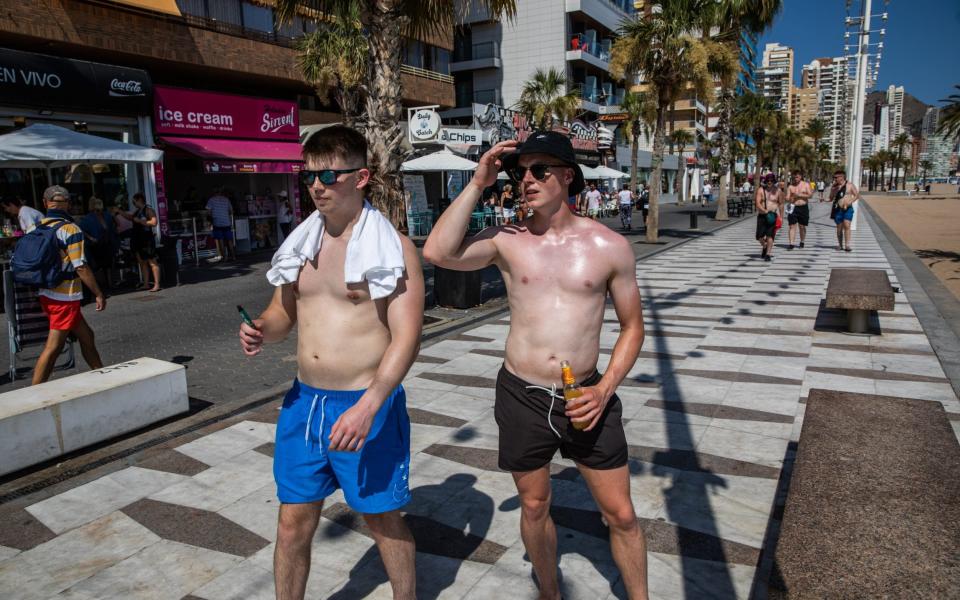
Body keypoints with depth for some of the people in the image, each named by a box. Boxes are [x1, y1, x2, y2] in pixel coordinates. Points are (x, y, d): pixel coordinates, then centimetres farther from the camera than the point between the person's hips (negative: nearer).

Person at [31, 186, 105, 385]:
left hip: (46, 294, 8)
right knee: (53, 347, -3)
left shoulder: (37, 227, 7)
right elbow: (81, 267, -17)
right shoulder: (70, 230, -14)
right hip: (65, 297, -7)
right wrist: (99, 294, -10)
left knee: (86, 335, 17)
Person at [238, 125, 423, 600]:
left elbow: (406, 337, -16)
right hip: (303, 401, 5)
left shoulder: (394, 248, -10)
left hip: (366, 404, -5)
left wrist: (368, 406, -27)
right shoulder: (302, 244, 7)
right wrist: (261, 331, -7)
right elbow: (283, 313, 17)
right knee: (293, 524, 15)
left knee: (383, 519, 12)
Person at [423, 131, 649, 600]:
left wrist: (605, 389, -10)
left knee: (621, 514, 10)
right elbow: (437, 253, -21)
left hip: (584, 397, 0)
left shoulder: (609, 246, -4)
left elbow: (632, 326, 3)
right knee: (534, 507, 19)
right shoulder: (507, 241, -4)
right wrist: (477, 184, -18)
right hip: (521, 397, 1)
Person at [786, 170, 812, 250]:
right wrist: (790, 199, -19)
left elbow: (810, 195, -4)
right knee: (792, 226, -7)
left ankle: (802, 242, 24)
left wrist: (799, 195, -14)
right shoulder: (791, 186, 8)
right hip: (793, 208, 0)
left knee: (802, 226, 7)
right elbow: (787, 198, 4)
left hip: (803, 208, 0)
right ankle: (791, 244, -10)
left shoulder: (806, 185, 5)